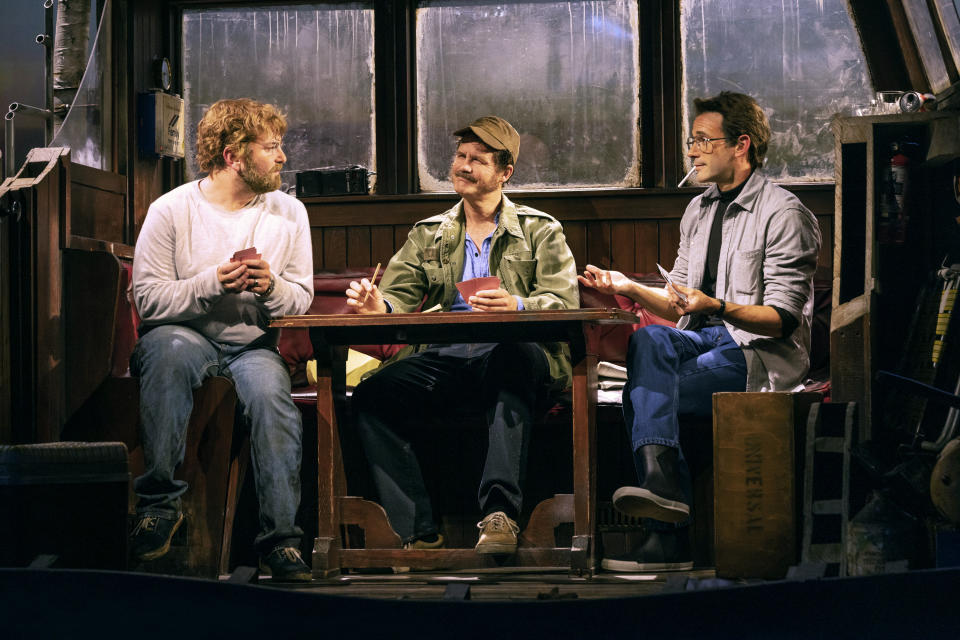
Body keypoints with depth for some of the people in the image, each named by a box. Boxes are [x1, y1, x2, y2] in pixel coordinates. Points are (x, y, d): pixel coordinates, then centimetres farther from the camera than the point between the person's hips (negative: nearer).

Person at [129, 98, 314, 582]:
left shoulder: (289, 213, 8)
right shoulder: (171, 210, -4)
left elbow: (301, 298, 8)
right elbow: (148, 298, -10)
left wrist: (271, 286, -14)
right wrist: (212, 283, -22)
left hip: (252, 344, 2)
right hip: (183, 337, -2)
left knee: (271, 396, -31)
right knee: (170, 348, -38)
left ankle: (281, 538, -26)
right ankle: (159, 503, -30)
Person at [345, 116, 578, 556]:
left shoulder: (539, 231, 15)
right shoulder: (428, 234, 25)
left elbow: (564, 304, 0)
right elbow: (399, 296, 12)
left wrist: (517, 305, -24)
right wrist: (377, 305, -15)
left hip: (507, 358, -3)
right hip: (442, 361, 3)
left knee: (515, 358, -41)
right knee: (371, 395, -27)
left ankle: (499, 515, -44)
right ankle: (419, 532, -28)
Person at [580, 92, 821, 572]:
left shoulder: (783, 213, -6)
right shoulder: (699, 211, 20)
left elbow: (782, 319, -13)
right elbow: (679, 304, 22)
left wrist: (718, 308, -29)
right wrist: (630, 288, 3)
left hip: (762, 352, -6)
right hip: (704, 341, 6)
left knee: (643, 393, -27)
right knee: (649, 340, -29)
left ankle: (667, 535, -28)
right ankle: (662, 483, -45)